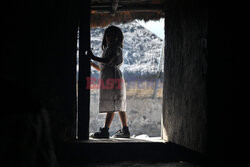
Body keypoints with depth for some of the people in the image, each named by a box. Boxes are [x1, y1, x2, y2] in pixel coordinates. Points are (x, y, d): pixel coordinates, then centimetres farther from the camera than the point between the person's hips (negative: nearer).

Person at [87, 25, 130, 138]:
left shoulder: (116, 48, -2)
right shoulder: (107, 49, 26)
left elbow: (108, 61, -20)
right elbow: (103, 68, 25)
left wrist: (93, 57, -16)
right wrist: (92, 64, 15)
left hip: (114, 79, -10)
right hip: (107, 80, 10)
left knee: (112, 105, -13)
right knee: (119, 106, 7)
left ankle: (105, 130, -19)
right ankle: (125, 130, 8)